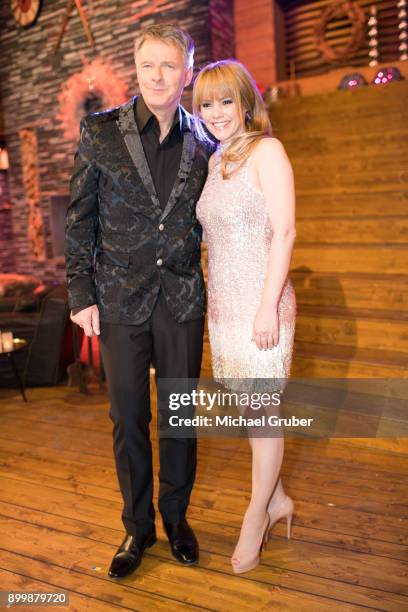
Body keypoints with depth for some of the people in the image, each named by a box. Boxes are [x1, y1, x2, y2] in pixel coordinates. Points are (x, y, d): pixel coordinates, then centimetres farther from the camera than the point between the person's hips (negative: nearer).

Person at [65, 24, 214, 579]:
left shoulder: (203, 143, 3)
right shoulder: (101, 132, -2)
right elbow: (80, 219, 0)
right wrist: (81, 294, -4)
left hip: (182, 300, 1)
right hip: (121, 299, -1)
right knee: (129, 417, 8)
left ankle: (176, 517, 33)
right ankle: (138, 526, 29)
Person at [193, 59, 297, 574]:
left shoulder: (266, 151, -6)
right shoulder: (216, 162, 14)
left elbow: (284, 232, -13)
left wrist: (268, 306, -18)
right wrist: (214, 297, 12)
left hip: (261, 302, -7)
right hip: (222, 303, 7)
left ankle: (255, 518, 24)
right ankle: (277, 500, 34)